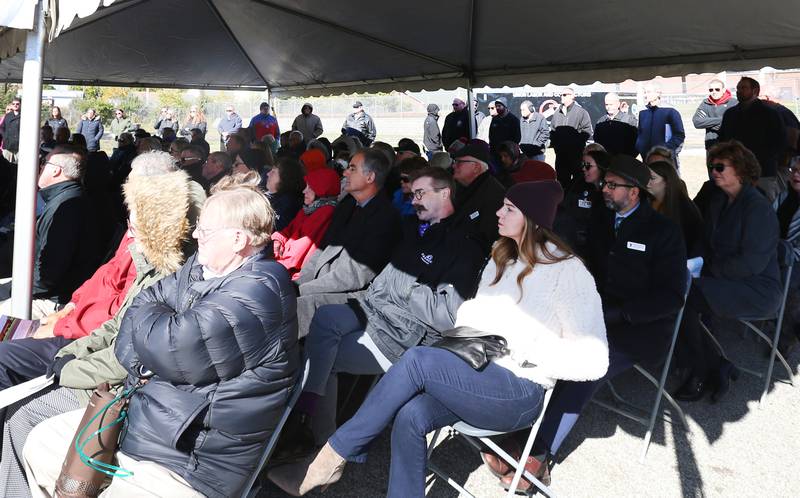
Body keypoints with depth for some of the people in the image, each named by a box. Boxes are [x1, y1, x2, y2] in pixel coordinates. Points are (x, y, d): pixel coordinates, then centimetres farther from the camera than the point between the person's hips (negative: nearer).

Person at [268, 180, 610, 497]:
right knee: (410, 417, -23)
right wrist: (466, 334, -9)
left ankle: (331, 459, -15)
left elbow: (593, 360, -16)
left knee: (419, 359, -26)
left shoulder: (568, 271, -9)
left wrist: (522, 347, -19)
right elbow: (474, 310, 14)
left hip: (520, 392, -6)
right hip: (481, 376, 6)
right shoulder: (502, 260, 15)